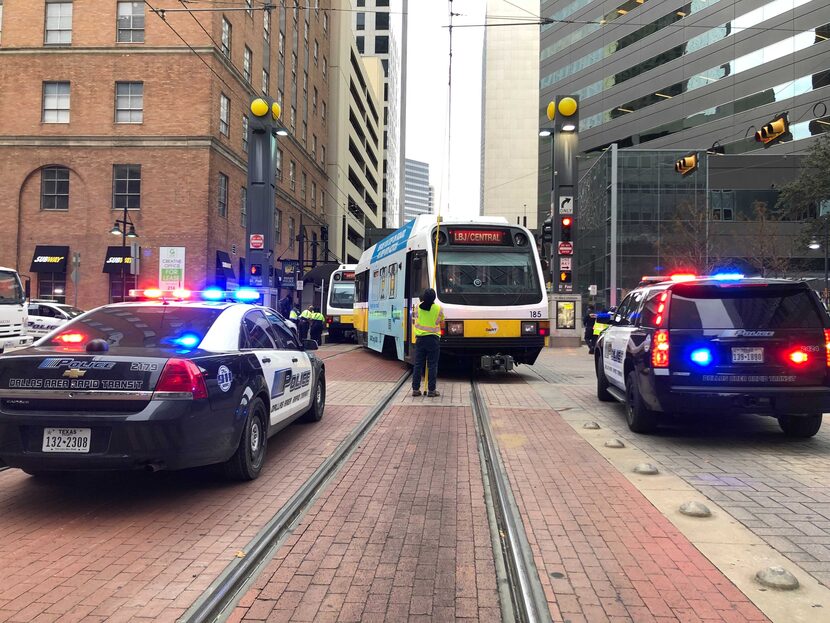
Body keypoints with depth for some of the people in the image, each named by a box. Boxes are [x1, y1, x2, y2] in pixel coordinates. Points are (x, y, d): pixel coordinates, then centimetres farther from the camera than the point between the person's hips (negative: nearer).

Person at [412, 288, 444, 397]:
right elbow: (441, 321, 8)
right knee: (432, 365, 2)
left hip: (420, 339, 2)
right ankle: (431, 390, 2)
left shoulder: (418, 308, -2)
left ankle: (415, 389, 10)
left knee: (418, 364, 7)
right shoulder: (439, 309, -7)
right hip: (433, 339, -2)